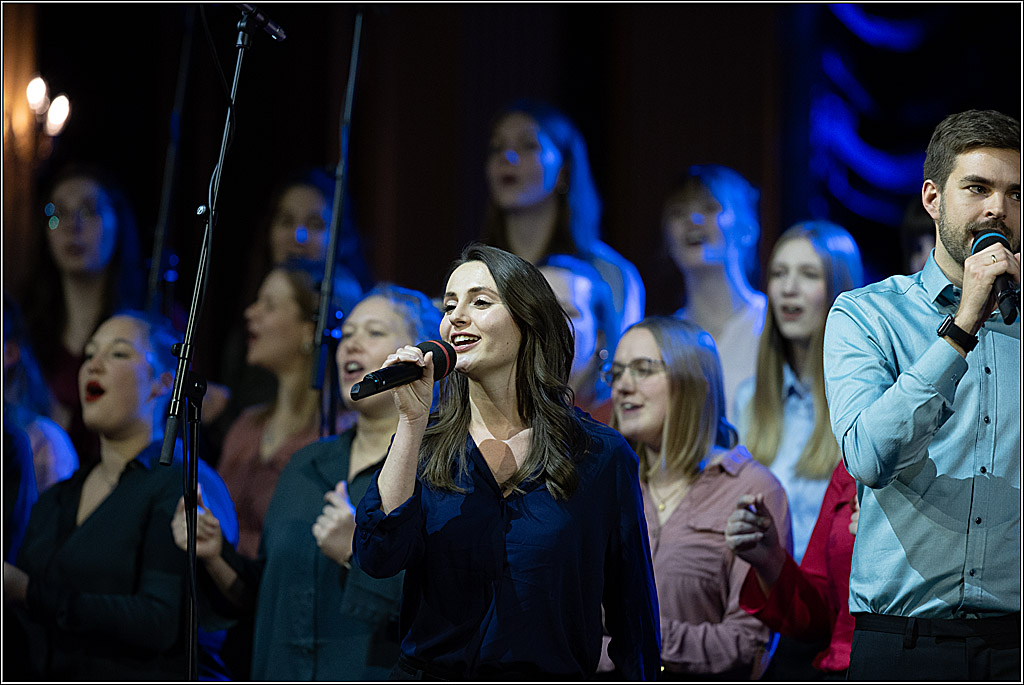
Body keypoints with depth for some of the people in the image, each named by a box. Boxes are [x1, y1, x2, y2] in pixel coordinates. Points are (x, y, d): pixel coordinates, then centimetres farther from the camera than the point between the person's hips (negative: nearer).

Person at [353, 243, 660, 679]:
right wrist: (411, 422, -15)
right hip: (428, 672, 1)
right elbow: (377, 557, -12)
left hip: (550, 677, -1)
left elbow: (631, 608, 2)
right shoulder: (423, 442, 4)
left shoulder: (601, 455, -1)